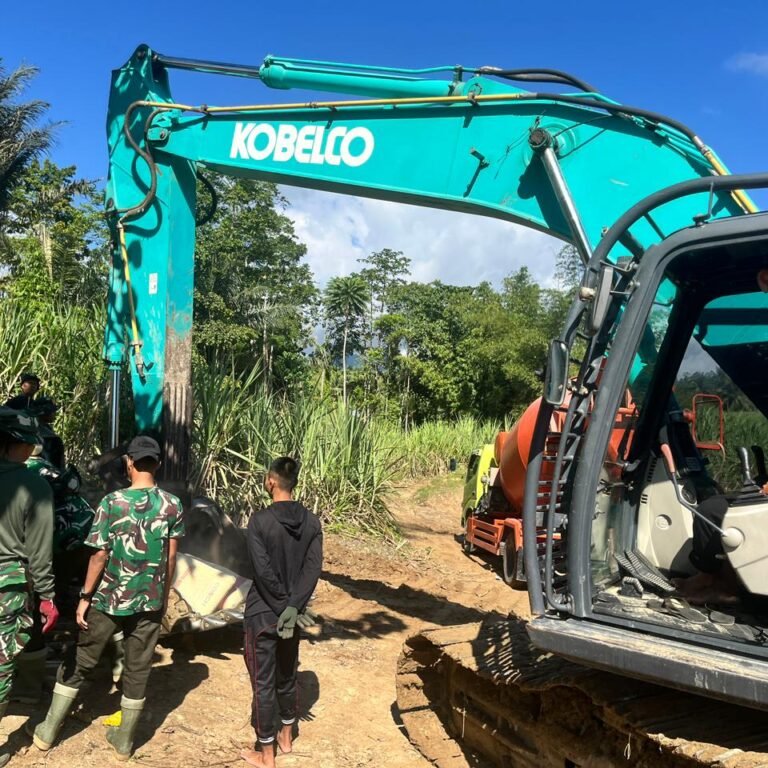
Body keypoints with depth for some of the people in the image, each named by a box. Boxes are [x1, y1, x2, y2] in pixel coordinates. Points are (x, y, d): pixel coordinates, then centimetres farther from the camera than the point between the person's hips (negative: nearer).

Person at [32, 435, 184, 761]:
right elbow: (171, 557, 0)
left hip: (109, 598, -1)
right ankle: (124, 741, 23)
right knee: (137, 670, 12)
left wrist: (85, 596, -2)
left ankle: (47, 732, 28)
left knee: (79, 664, 16)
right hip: (150, 600, 2)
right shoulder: (173, 505, -5)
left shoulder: (113, 502, -13)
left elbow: (99, 554, -11)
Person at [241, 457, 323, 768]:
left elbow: (263, 571, -21)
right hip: (292, 613, 5)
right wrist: (293, 607, -15)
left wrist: (284, 607, -13)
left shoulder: (260, 520, -17)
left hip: (263, 614, -5)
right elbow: (313, 568, -11)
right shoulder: (311, 521, -4)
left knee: (263, 683, 8)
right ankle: (286, 737, 39)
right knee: (287, 676, 22)